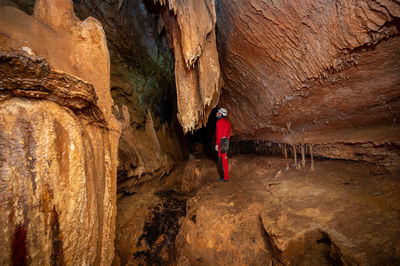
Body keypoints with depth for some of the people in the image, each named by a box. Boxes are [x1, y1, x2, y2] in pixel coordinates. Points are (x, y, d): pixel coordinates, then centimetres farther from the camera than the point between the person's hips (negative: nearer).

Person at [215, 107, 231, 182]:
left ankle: (225, 177, 1)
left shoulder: (219, 121, -12)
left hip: (221, 141, -9)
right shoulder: (226, 121, 16)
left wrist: (217, 144, -16)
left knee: (222, 159, -4)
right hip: (226, 140, 10)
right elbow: (229, 132, 18)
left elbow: (219, 134, -17)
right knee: (224, 158, 15)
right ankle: (224, 176, 22)